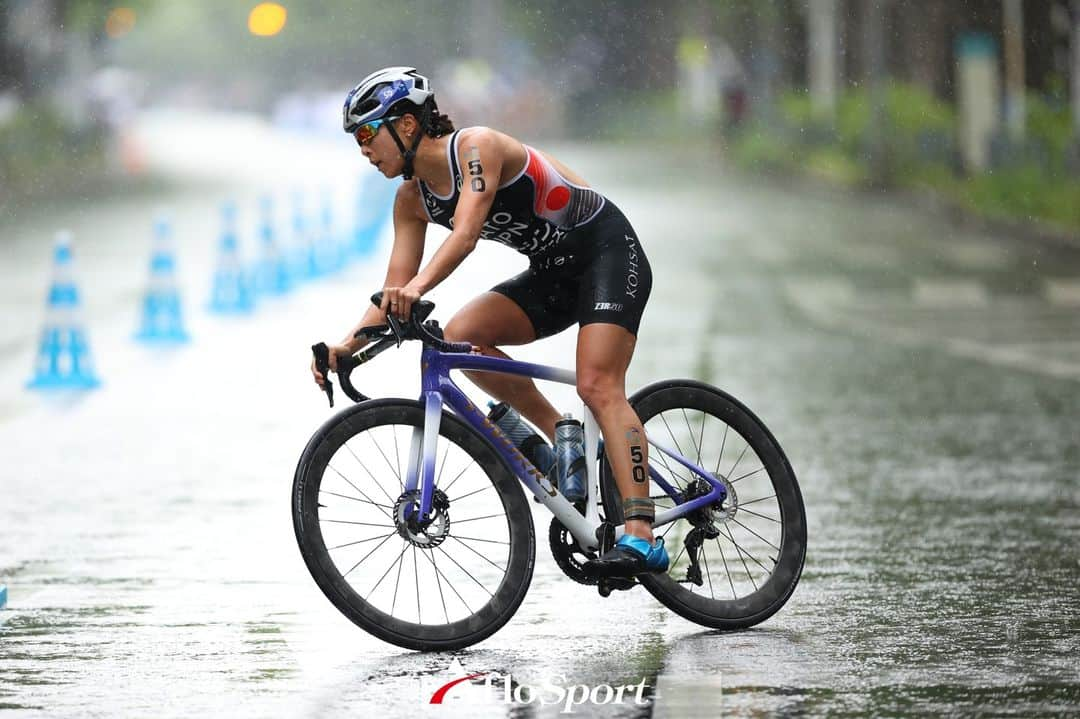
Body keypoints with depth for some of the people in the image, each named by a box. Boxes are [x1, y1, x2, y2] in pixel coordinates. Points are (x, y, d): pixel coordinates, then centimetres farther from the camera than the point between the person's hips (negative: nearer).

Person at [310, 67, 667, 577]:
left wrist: (420, 286, -51)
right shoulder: (412, 199, 2)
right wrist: (347, 345, -18)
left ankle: (641, 536, -30)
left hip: (607, 252, -8)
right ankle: (564, 439, -1)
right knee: (462, 336, -13)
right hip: (553, 273, 8)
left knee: (598, 386, -23)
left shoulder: (476, 146, -20)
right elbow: (394, 293, -2)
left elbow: (466, 232, -36)